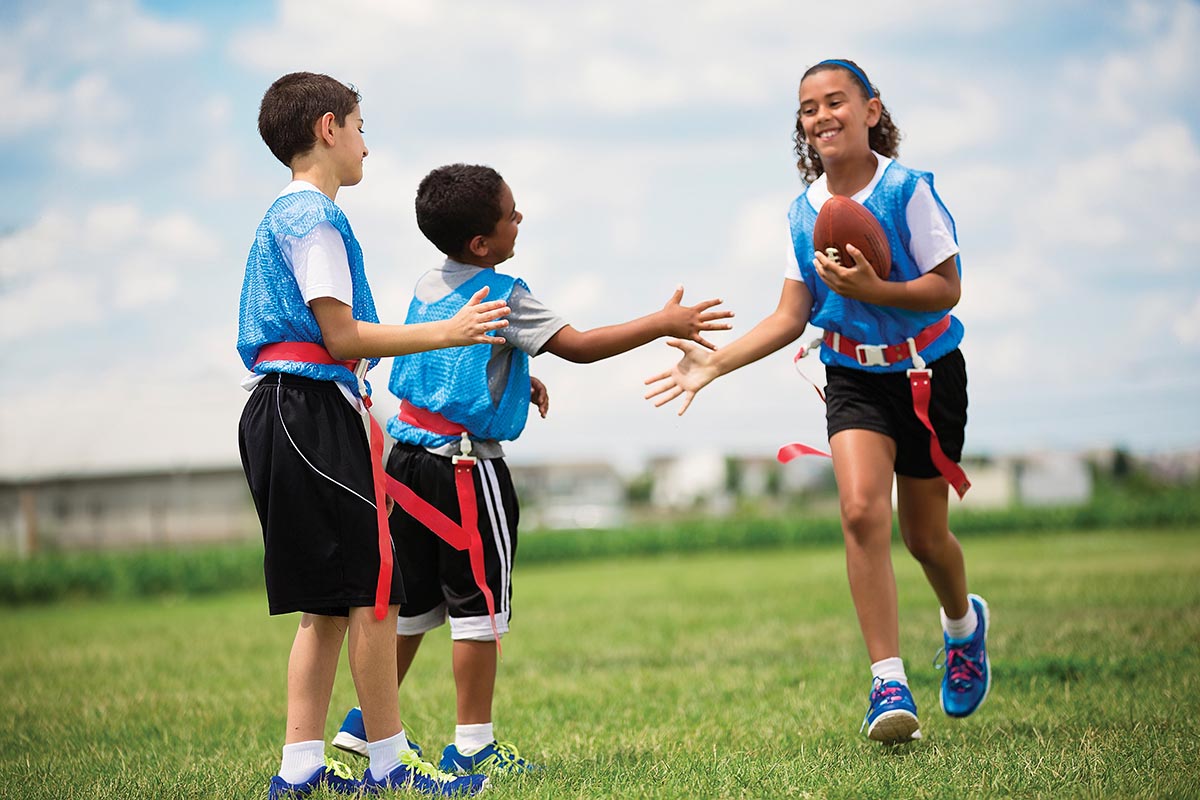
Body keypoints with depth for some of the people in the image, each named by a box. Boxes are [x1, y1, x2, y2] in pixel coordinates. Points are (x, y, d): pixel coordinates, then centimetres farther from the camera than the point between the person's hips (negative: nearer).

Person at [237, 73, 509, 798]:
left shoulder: (283, 217, 21)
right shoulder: (315, 219, -10)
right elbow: (343, 338, -15)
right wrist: (448, 332, -12)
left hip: (282, 412, 11)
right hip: (317, 412, -11)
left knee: (329, 603, 11)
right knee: (371, 588, -6)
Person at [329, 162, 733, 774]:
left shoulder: (428, 287, 11)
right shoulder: (503, 296, -13)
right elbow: (579, 346, -15)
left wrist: (517, 380, 22)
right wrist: (663, 324, -9)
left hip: (411, 455, 8)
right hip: (465, 464, -8)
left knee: (412, 599, 17)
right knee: (478, 603, 0)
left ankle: (367, 722, 22)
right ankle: (473, 745, 3)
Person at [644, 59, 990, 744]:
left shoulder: (908, 190, -14)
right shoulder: (805, 211, 1)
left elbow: (947, 288, -14)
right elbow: (791, 316, 4)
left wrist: (870, 289, -28)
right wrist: (714, 364, -4)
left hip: (928, 373, -3)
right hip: (854, 378, 3)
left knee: (924, 537, 8)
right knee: (862, 511, -20)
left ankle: (964, 623, 43)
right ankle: (889, 685, -19)